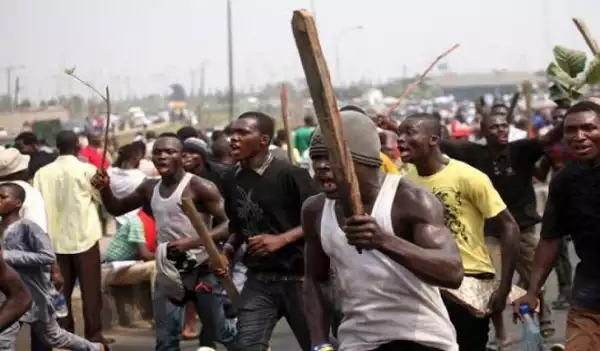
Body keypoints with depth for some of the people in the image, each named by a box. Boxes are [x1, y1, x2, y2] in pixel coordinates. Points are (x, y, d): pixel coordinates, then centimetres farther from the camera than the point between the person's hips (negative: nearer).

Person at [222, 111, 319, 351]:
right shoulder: (231, 180, 5)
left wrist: (281, 239, -20)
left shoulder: (290, 174, -13)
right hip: (259, 280, 5)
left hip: (299, 277, -4)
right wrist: (228, 250, 1)